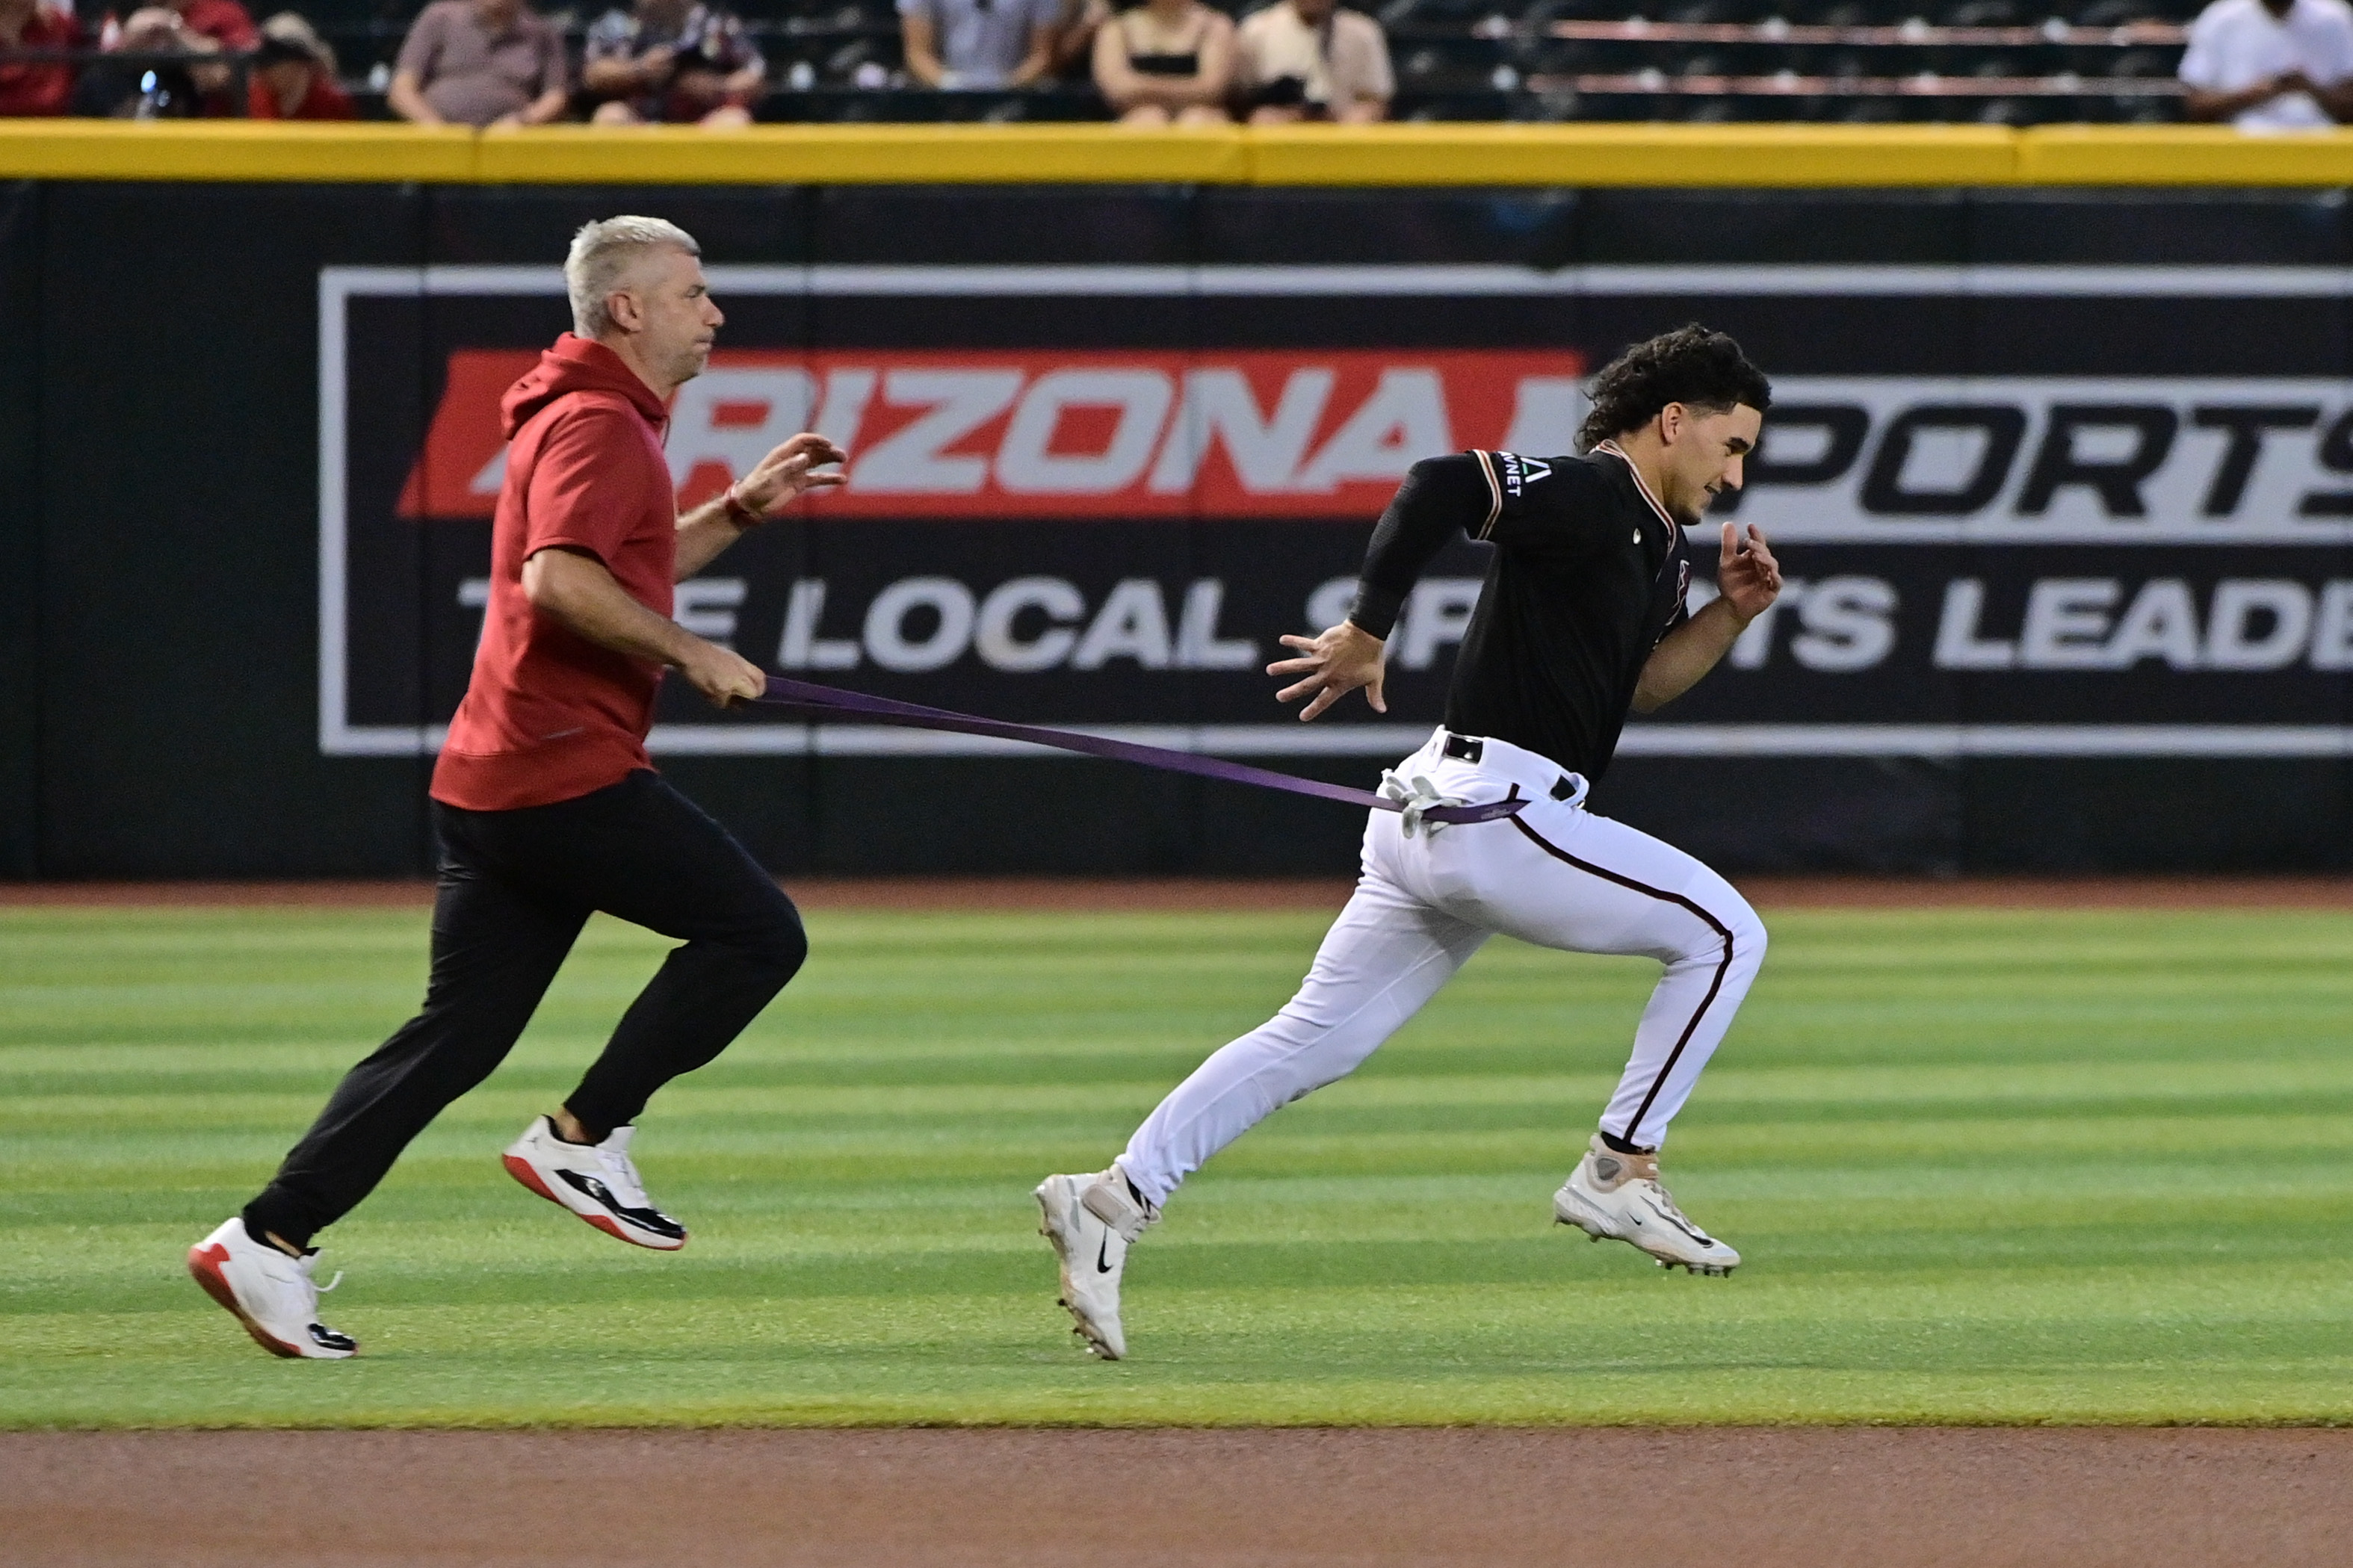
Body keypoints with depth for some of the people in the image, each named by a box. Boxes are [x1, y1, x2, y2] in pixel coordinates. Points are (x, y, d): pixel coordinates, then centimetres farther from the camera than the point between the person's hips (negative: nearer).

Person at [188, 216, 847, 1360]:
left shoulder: (588, 419, 23)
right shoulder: (599, 425, -10)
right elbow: (558, 578, -25)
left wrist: (744, 507, 26)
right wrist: (691, 655, -18)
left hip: (492, 785, 10)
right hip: (565, 770, -10)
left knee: (460, 1032, 7)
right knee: (757, 931, -3)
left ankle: (270, 1238, 0)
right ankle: (584, 1139, -2)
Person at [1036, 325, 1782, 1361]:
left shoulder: (1650, 538, 19)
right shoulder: (1587, 497, -11)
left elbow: (1639, 683, 22)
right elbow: (1439, 486, -23)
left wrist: (1731, 614, 8)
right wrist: (1368, 633, -20)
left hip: (1431, 815, 10)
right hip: (1494, 810, -10)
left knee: (1315, 1038, 6)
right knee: (1722, 931, -2)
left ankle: (1114, 1199, 0)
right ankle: (1618, 1176, -1)